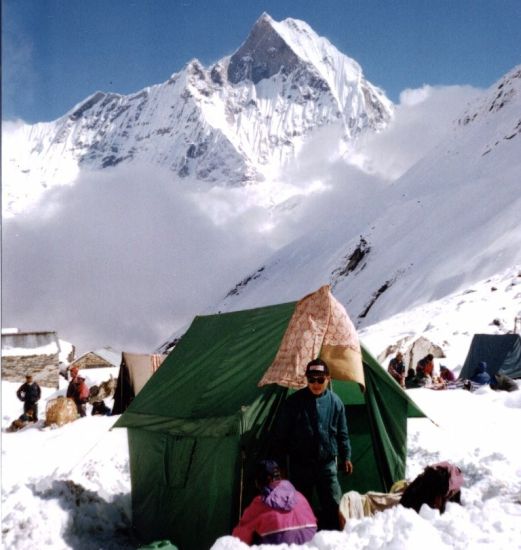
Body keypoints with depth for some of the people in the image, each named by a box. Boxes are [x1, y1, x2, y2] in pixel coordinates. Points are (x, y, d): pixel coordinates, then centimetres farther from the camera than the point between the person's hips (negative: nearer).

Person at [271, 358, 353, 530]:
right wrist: (279, 461, 0)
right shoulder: (294, 401, -7)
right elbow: (280, 434, -1)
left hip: (327, 463, 1)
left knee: (334, 506, 1)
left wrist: (346, 457, 9)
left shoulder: (335, 402, -1)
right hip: (300, 465, -1)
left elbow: (342, 434, 10)